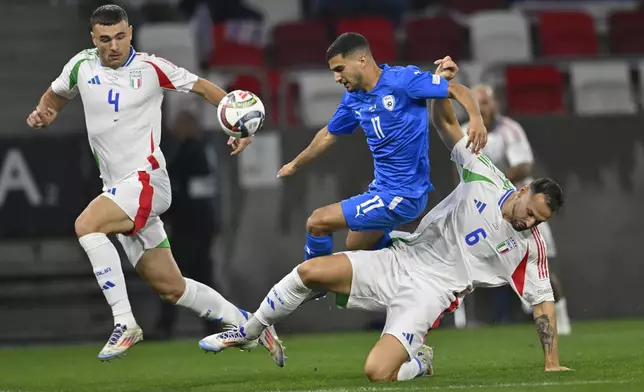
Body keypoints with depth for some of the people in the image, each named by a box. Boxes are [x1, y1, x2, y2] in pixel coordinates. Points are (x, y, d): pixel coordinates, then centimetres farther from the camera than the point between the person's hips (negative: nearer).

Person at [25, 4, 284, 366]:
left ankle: (125, 323, -25)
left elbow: (204, 87, 3)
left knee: (87, 225, -29)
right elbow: (55, 95, 24)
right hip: (118, 187, 6)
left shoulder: (151, 68, -6)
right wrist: (43, 113, 1)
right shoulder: (81, 66, 6)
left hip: (146, 178, -6)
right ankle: (247, 325, 22)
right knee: (171, 287, 8)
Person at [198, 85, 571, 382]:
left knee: (378, 372, -25)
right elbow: (445, 122, 1)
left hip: (428, 293, -3)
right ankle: (248, 333, 6)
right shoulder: (485, 178, -1)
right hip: (399, 262, 3)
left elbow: (543, 300, 3)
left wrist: (552, 363, -3)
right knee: (311, 271, -18)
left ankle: (418, 362, 11)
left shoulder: (530, 247, -4)